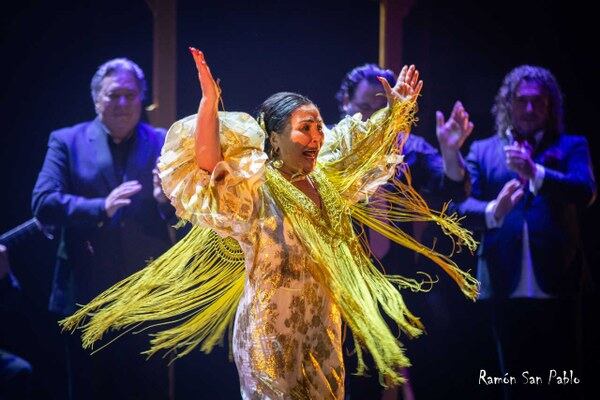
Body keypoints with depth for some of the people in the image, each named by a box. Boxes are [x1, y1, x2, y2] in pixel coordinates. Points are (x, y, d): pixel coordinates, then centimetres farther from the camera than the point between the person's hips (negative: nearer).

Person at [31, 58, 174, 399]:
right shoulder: (67, 141, 3)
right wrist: (100, 208, -23)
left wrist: (167, 200, -25)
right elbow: (43, 202, -10)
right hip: (87, 294, 0)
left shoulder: (163, 144, 6)